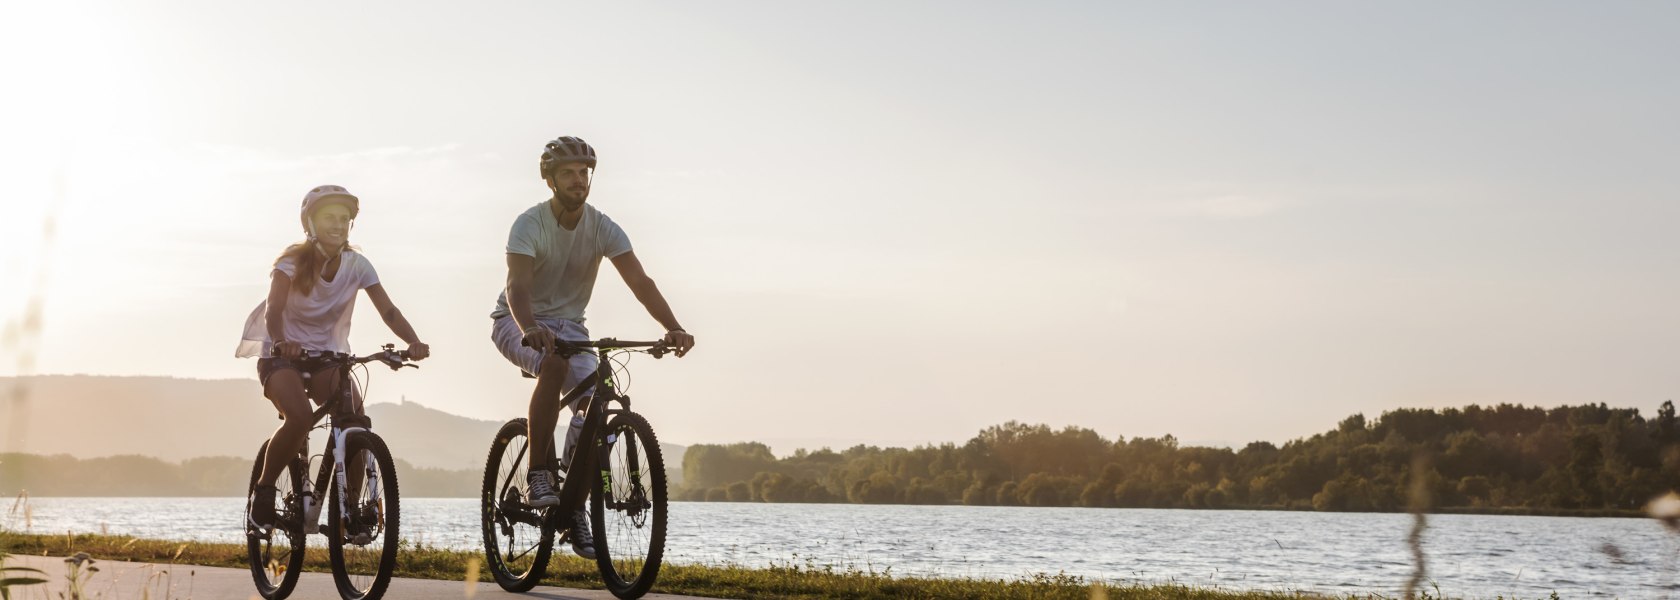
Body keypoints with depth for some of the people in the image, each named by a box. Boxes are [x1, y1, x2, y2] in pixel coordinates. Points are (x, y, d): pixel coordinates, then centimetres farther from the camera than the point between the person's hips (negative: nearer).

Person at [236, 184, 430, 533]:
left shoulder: (357, 265, -5)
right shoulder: (293, 262, -14)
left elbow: (387, 311, -14)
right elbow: (274, 310, -29)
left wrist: (413, 342, -34)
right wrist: (281, 342, -51)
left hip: (325, 356, 3)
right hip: (282, 356, -3)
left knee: (356, 419, -22)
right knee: (299, 418, -31)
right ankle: (263, 492, -10)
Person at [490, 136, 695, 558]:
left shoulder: (603, 228, -9)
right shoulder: (530, 224, -20)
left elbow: (639, 281, -19)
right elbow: (517, 286, -34)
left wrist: (673, 328, -36)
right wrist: (531, 329, -56)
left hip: (568, 324, 4)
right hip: (518, 323, -4)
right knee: (554, 363, -37)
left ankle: (576, 508, 0)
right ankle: (538, 476, -29)